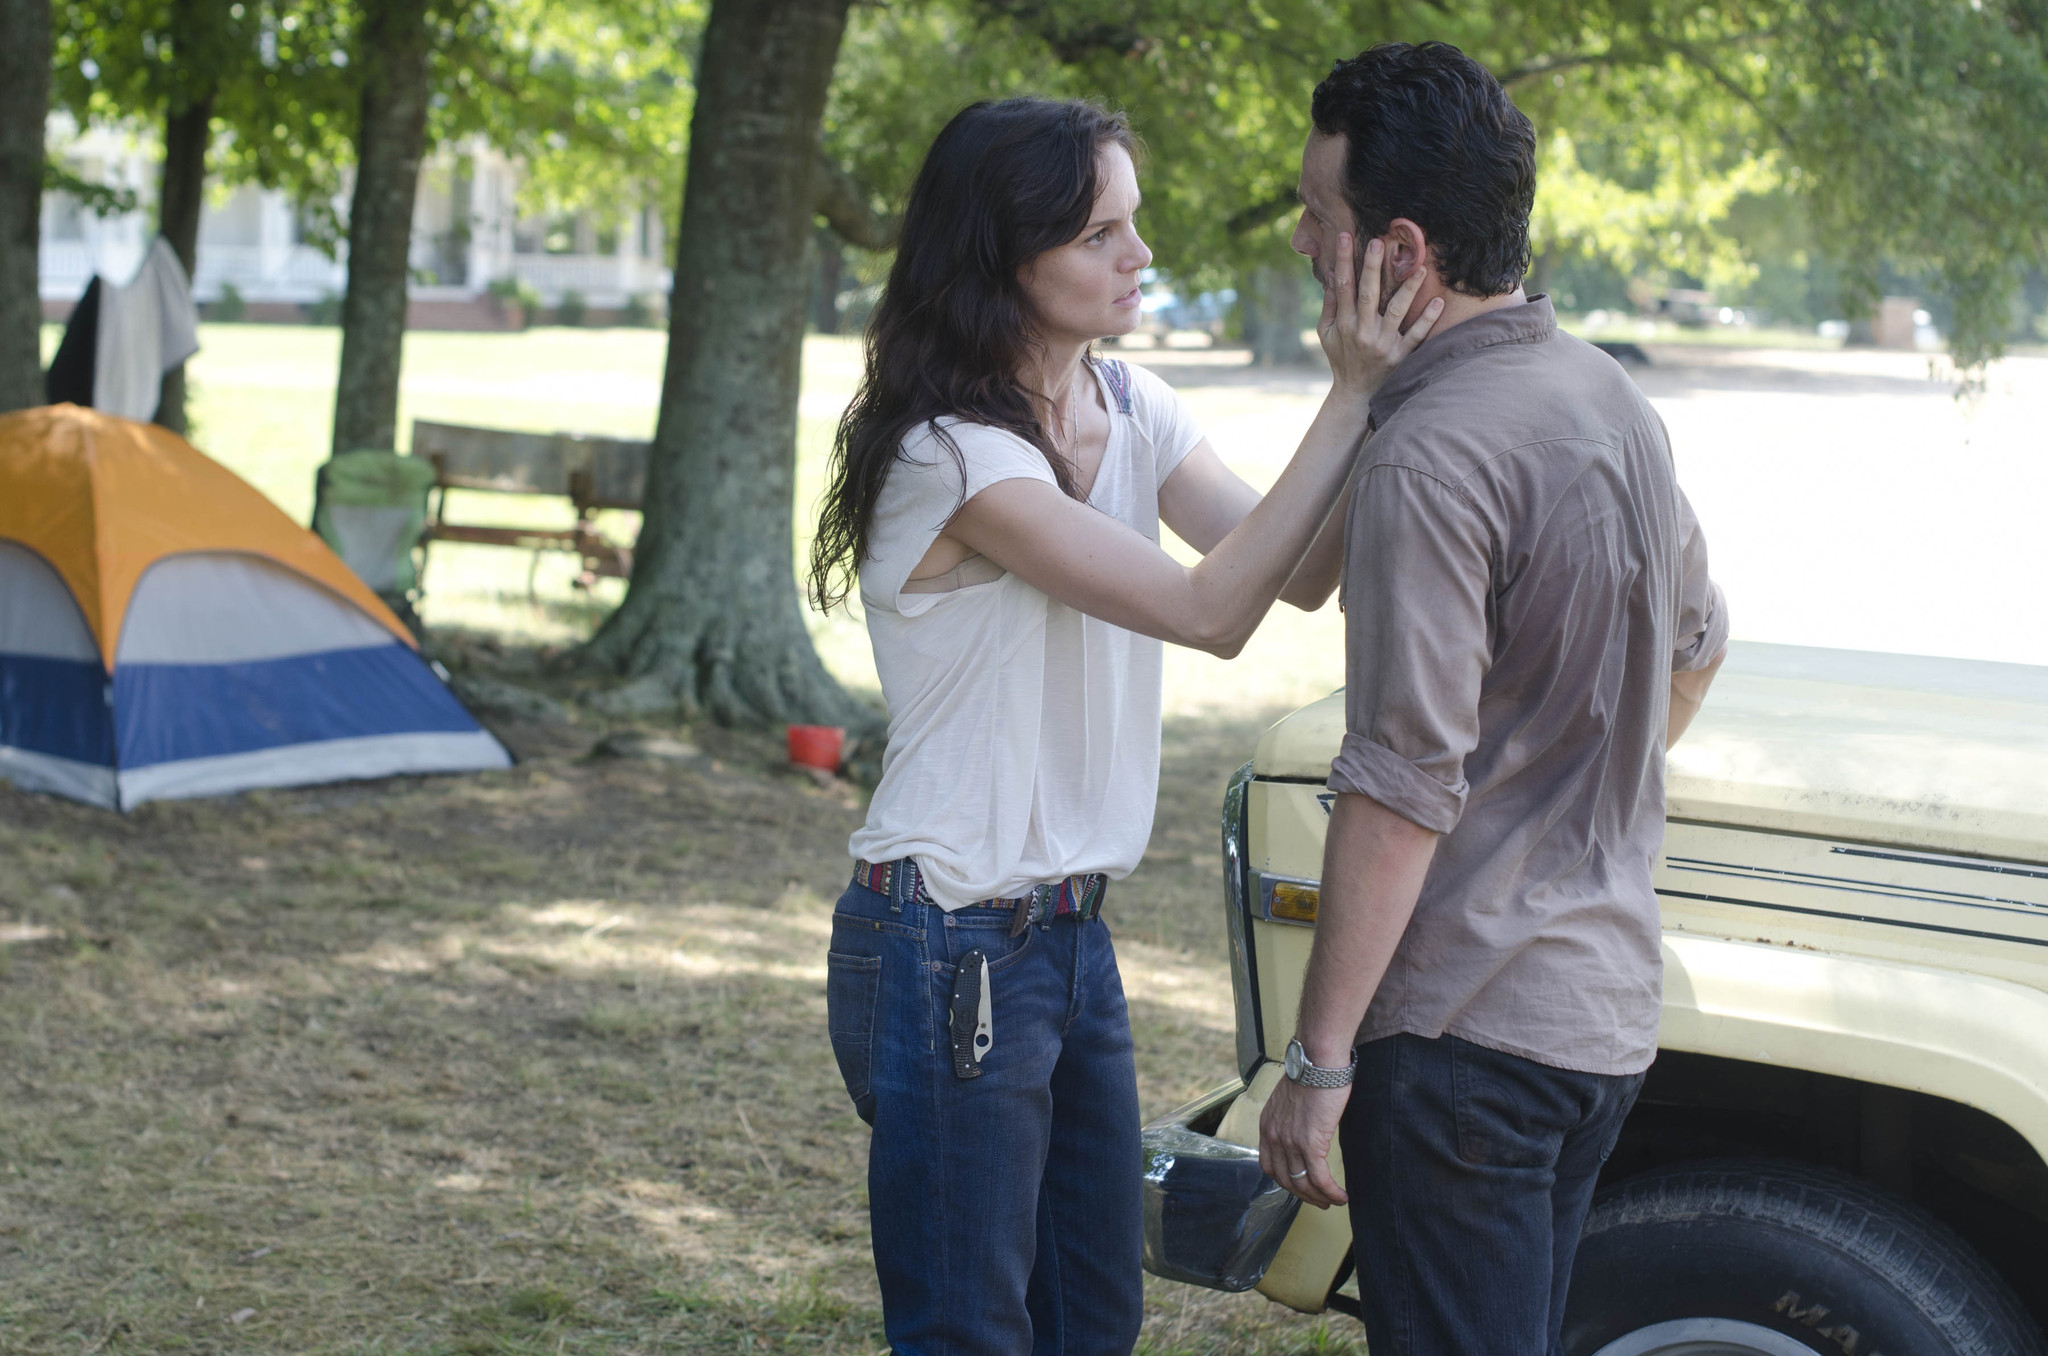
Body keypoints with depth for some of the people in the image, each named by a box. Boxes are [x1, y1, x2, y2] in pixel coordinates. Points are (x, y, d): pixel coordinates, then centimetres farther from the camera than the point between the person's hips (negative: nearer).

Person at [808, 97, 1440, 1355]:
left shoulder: (1131, 410, 5)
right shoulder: (954, 456, -21)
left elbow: (1305, 577, -2)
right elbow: (1210, 611, -25)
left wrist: (1385, 392, -18)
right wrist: (1353, 398, -25)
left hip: (1072, 934, 9)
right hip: (952, 952, -8)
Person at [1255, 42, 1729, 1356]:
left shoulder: (1432, 459, -20)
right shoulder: (1613, 397, 8)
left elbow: (1402, 788, -23)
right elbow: (1696, 645, 23)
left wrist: (1317, 1062, -18)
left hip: (1468, 1031, -9)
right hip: (1609, 1002, 9)